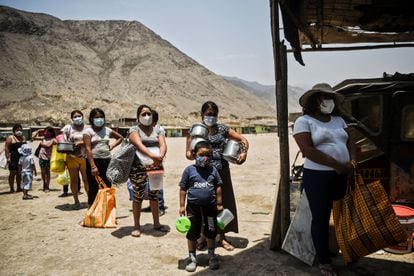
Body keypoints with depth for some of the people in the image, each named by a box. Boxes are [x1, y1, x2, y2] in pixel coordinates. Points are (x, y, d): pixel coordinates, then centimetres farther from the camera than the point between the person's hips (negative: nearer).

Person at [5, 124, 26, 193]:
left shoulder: (23, 138, 15)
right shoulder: (10, 138, -4)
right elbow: (6, 148, -9)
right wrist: (8, 157, -15)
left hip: (22, 158, 6)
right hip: (13, 158, -6)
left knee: (19, 173, 11)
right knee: (12, 173, -1)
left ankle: (19, 188, 19)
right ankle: (12, 189, 4)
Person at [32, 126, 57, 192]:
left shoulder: (53, 139, -2)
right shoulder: (43, 138, 9)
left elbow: (48, 145, -17)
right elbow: (33, 137, 14)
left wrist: (42, 143, -5)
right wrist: (39, 130, 10)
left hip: (48, 158, -3)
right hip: (42, 157, 3)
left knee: (47, 172, 5)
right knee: (43, 172, 4)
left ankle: (47, 187, 14)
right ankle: (44, 185, 20)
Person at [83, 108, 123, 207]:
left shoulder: (107, 130, 11)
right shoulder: (88, 131, -2)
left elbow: (120, 137, 27)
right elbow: (88, 149, -12)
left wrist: (112, 145, 9)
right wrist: (93, 166, -21)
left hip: (107, 161, 5)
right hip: (94, 161, -4)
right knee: (94, 190, -1)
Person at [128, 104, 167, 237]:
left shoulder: (157, 130, 14)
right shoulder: (134, 130, 1)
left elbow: (163, 144, -1)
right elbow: (139, 145, -18)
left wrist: (160, 156, -23)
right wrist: (153, 156, -33)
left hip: (156, 166, 4)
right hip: (139, 167, -4)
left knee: (154, 195, 12)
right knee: (138, 196, 1)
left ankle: (156, 223, 25)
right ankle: (136, 226, 13)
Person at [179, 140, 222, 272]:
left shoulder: (213, 170, 0)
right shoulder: (189, 170, -6)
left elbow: (218, 187, 7)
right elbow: (183, 189, -2)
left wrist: (219, 204, 8)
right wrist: (182, 206, -3)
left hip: (210, 206, 2)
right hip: (193, 206, -2)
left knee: (211, 232, 13)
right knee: (192, 233, 10)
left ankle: (211, 256, 31)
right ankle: (192, 258, 25)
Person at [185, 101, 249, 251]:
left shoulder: (222, 129, 8)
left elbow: (243, 139, 12)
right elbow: (188, 154, -1)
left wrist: (243, 152, -6)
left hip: (222, 172, 2)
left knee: (224, 202, 8)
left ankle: (222, 236, 25)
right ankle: (203, 236, 23)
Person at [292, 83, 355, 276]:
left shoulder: (339, 120, 13)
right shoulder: (304, 121, -8)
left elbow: (350, 142, 14)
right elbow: (308, 150, -18)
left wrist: (352, 160, -8)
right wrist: (337, 165, -18)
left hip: (342, 176, 6)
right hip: (318, 177, -6)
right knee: (321, 219, 4)